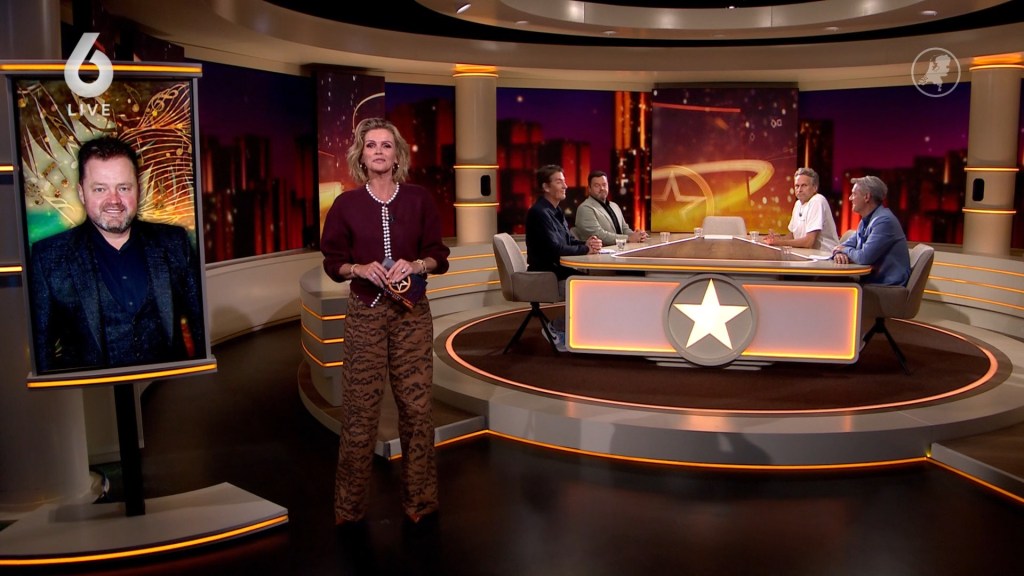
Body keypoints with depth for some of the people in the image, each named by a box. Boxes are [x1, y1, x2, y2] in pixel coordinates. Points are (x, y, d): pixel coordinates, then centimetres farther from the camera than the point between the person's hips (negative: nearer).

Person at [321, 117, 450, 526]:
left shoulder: (418, 200, 2)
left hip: (412, 312, 1)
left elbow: (439, 257, 6)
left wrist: (415, 265, -14)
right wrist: (359, 268, -15)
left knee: (416, 404, 4)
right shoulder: (347, 205, 1)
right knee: (360, 407, 2)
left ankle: (419, 500, 19)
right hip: (365, 312, 0)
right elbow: (333, 262, 5)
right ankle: (350, 506, 17)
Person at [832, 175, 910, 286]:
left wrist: (845, 250, -4)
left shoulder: (884, 221, -18)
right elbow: (847, 245, 16)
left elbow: (864, 257, -25)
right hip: (871, 280, 8)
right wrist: (839, 253, -9)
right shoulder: (866, 221, 13)